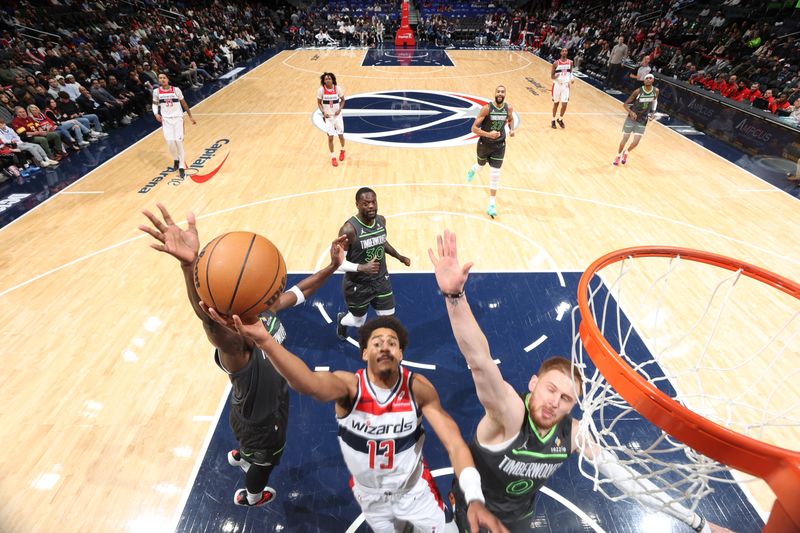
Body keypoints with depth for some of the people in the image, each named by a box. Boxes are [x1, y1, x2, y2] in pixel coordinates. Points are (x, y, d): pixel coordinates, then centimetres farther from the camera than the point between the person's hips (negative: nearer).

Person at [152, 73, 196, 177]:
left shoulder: (176, 90, -5)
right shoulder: (156, 91, -1)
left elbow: (183, 103, 6)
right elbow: (155, 104, 13)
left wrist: (190, 116, 8)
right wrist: (156, 114, -6)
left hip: (177, 118, -1)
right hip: (166, 119, 1)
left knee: (178, 141, -9)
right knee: (170, 142, -7)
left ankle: (182, 166, 0)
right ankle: (176, 160, 23)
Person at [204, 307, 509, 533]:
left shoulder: (418, 388, -25)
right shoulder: (349, 385, -30)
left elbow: (455, 444, -26)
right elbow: (310, 383, -52)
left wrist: (474, 500, -42)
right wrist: (263, 341, -70)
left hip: (414, 487, 0)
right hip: (369, 493, 1)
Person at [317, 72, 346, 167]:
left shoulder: (338, 89, -10)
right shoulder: (321, 90, -11)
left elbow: (342, 100, 3)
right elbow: (319, 103, 0)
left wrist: (339, 109, -13)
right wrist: (323, 112, -16)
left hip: (337, 115, 1)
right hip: (328, 116, -1)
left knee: (341, 135, 8)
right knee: (330, 137, 0)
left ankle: (342, 150, 39)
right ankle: (333, 157, 14)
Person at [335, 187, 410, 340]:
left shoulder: (381, 220, -6)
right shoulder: (349, 229, -26)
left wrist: (399, 257, 12)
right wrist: (362, 267, -36)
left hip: (381, 281, 5)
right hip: (358, 286, -4)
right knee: (359, 322, 18)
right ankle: (341, 320, 55)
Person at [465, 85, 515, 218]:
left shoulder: (508, 108, -6)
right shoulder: (486, 108, -18)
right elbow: (474, 128, -20)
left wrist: (511, 129, -4)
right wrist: (488, 134, -34)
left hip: (499, 146, 2)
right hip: (484, 144, -1)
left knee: (495, 175, -4)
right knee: (481, 165, 24)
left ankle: (492, 205, 4)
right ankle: (473, 170, 64)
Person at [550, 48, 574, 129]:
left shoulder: (570, 62, 2)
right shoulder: (556, 63, -8)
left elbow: (570, 72, 16)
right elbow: (551, 76, -5)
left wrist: (572, 78, -5)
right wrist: (555, 77, -28)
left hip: (565, 85, 2)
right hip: (557, 85, -2)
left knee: (564, 105, -5)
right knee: (556, 103, 10)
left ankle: (560, 119, 20)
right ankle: (553, 120, 26)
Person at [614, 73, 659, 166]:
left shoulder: (656, 91, -6)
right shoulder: (638, 91, -16)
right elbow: (625, 104, -13)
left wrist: (652, 113, -1)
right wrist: (631, 112, -30)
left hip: (642, 121, 2)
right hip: (631, 118, -2)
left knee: (636, 142, -5)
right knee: (625, 140, 3)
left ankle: (626, 152, 27)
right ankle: (619, 155, 30)